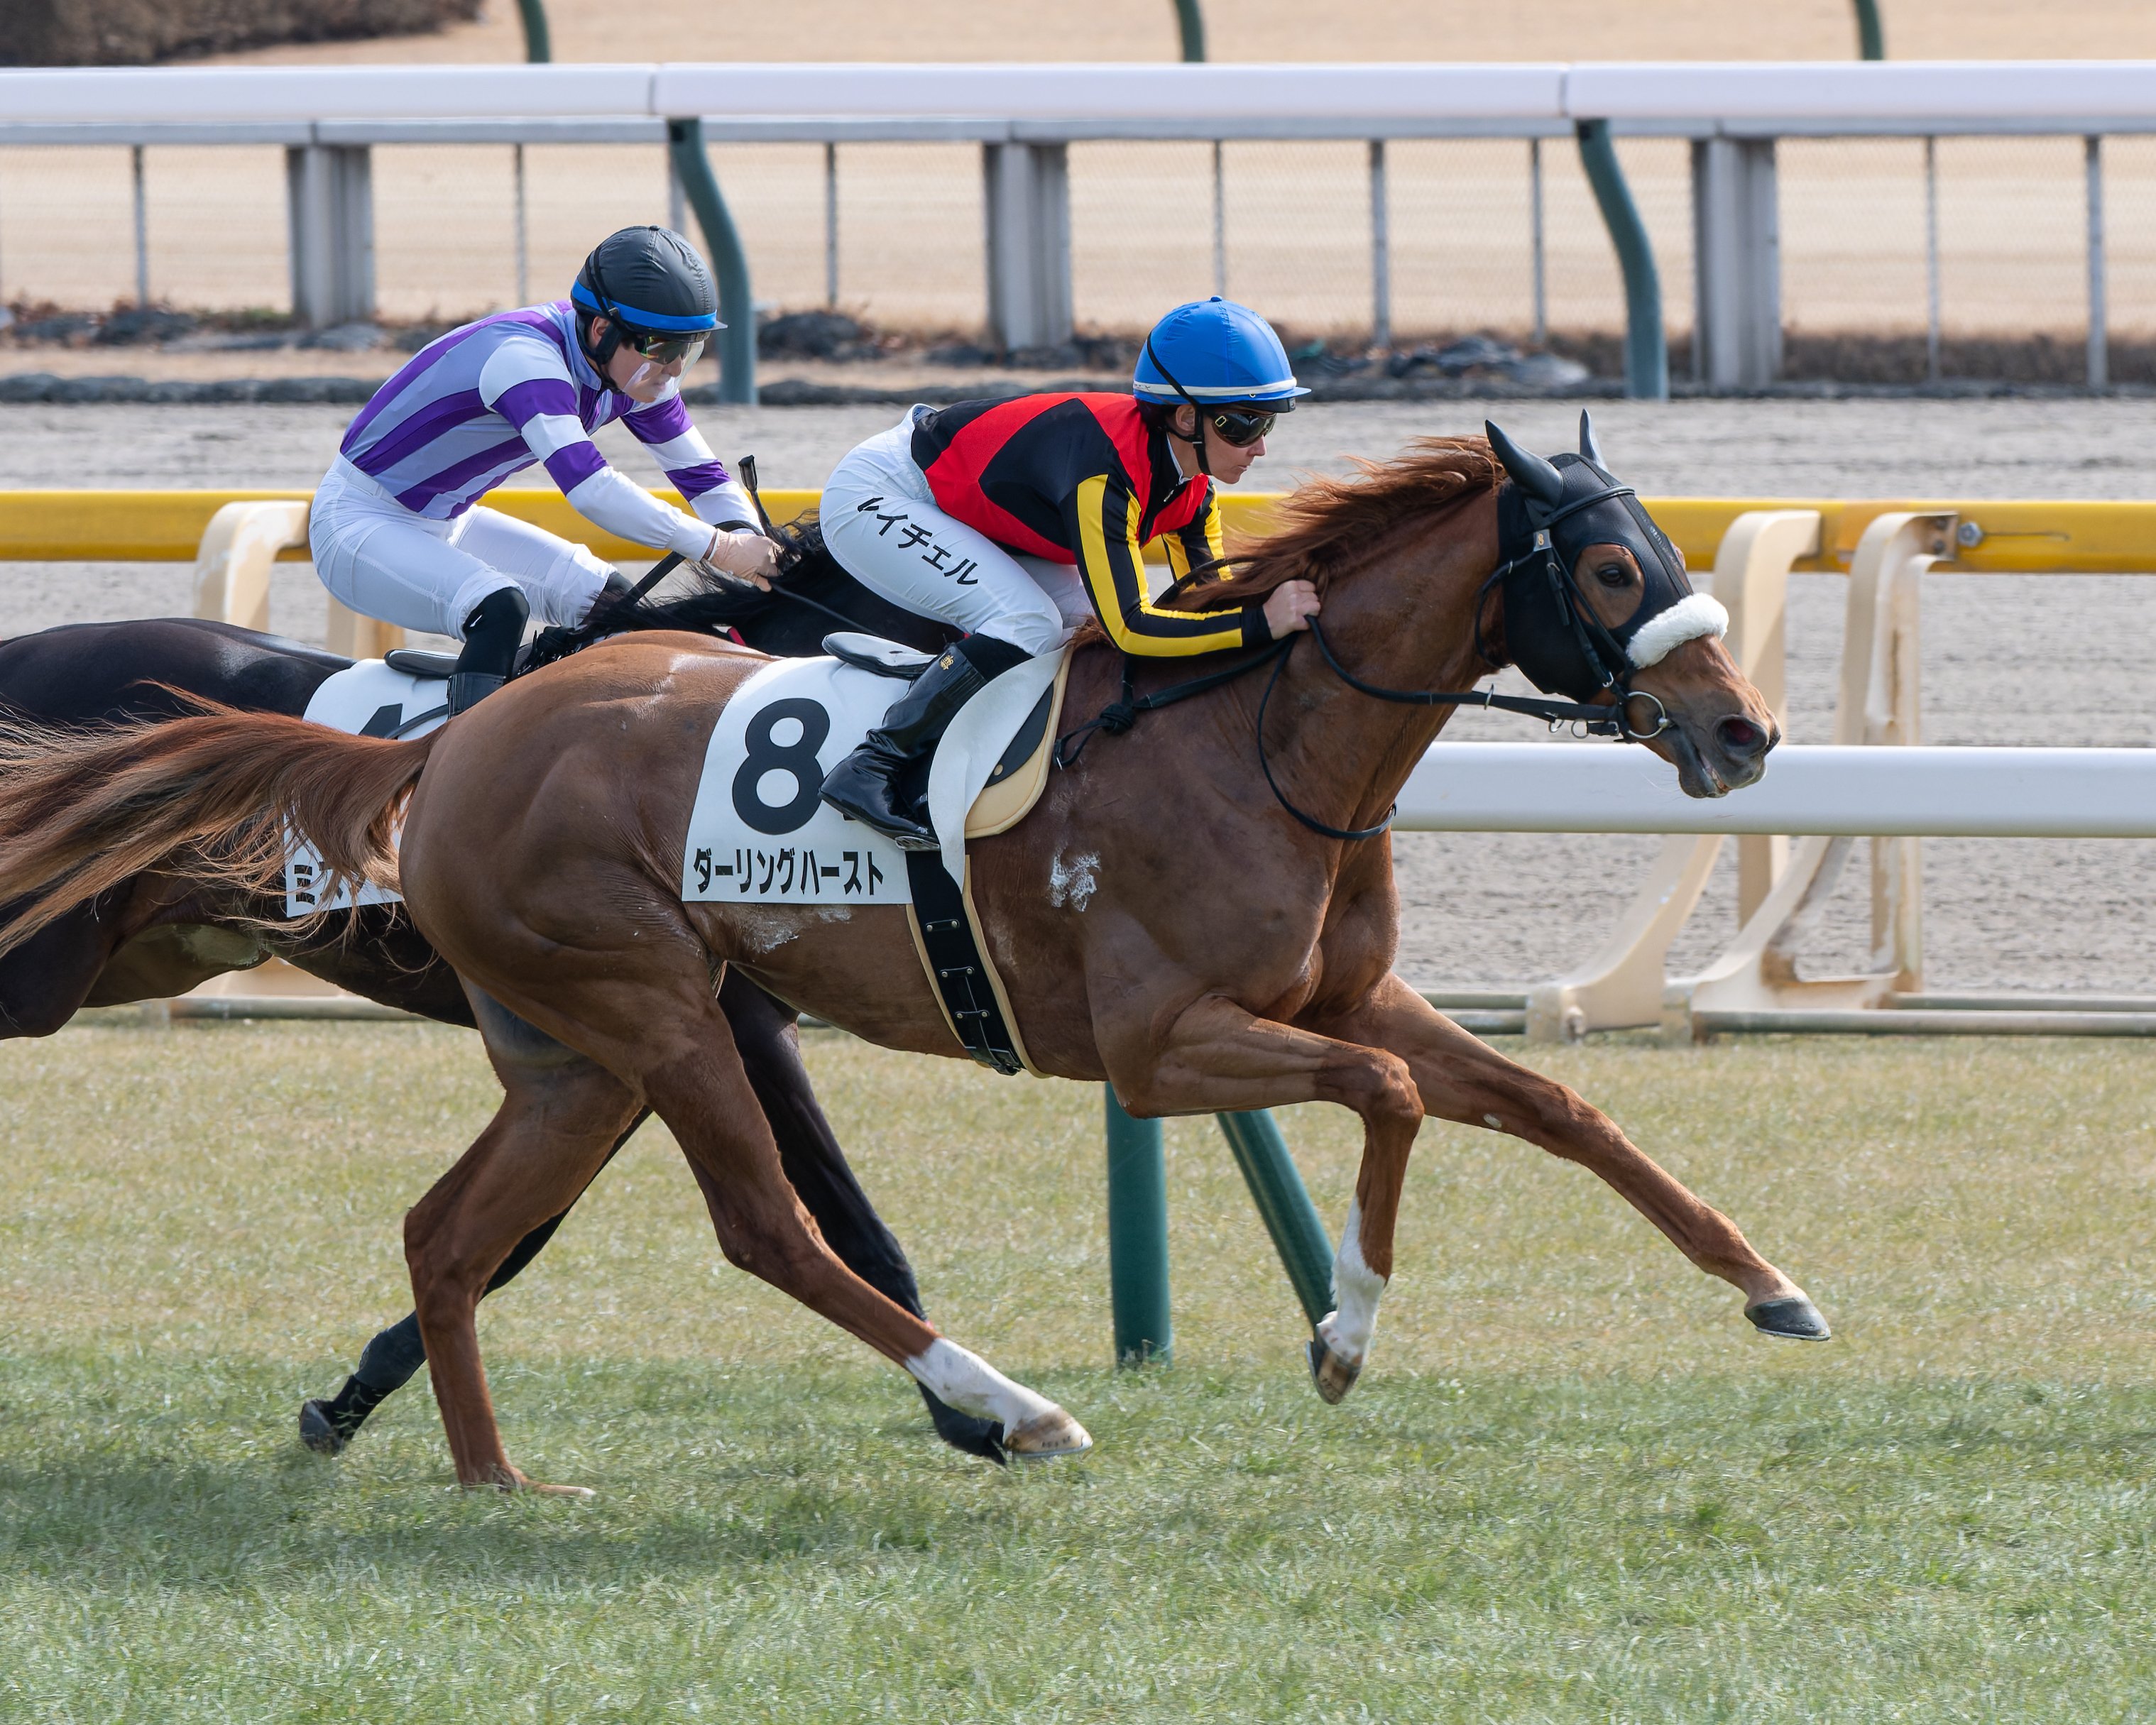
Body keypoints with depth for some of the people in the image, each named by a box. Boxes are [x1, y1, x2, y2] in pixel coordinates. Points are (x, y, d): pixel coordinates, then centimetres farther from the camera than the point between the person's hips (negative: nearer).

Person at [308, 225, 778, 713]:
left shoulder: (636, 371, -5)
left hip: (447, 526, 9)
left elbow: (705, 477, 3)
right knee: (500, 607, -32)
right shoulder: (526, 357, -32)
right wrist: (719, 548, -42)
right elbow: (589, 486, -44)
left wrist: (747, 543, -18)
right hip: (357, 524, -9)